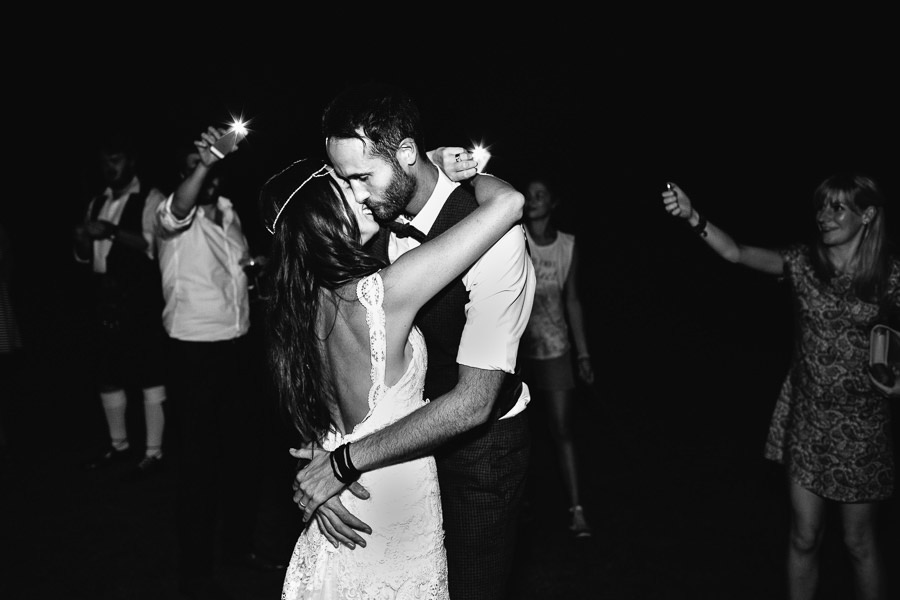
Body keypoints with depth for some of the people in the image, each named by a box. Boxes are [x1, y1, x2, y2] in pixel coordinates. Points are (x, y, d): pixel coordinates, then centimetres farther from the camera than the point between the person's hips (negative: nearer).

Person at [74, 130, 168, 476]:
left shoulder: (150, 199, -3)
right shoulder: (98, 203, 18)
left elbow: (156, 245, -17)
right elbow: (85, 256, 19)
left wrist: (112, 232, -25)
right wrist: (82, 240, -2)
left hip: (140, 298, -7)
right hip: (105, 295, 8)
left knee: (149, 373, -5)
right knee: (107, 372, 14)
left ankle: (153, 452, 3)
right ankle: (119, 444, 28)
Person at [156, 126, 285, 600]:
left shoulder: (228, 210, 8)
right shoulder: (173, 217, -13)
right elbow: (177, 212, -41)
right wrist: (204, 162, -56)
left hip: (236, 346, 7)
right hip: (194, 352, -7)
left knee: (247, 448, 16)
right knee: (199, 463, 0)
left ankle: (237, 545, 36)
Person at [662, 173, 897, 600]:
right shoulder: (802, 262, -1)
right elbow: (736, 253, -13)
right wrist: (693, 217, -28)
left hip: (860, 424, -2)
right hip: (805, 417, 2)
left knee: (859, 543, 10)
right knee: (803, 539, 11)